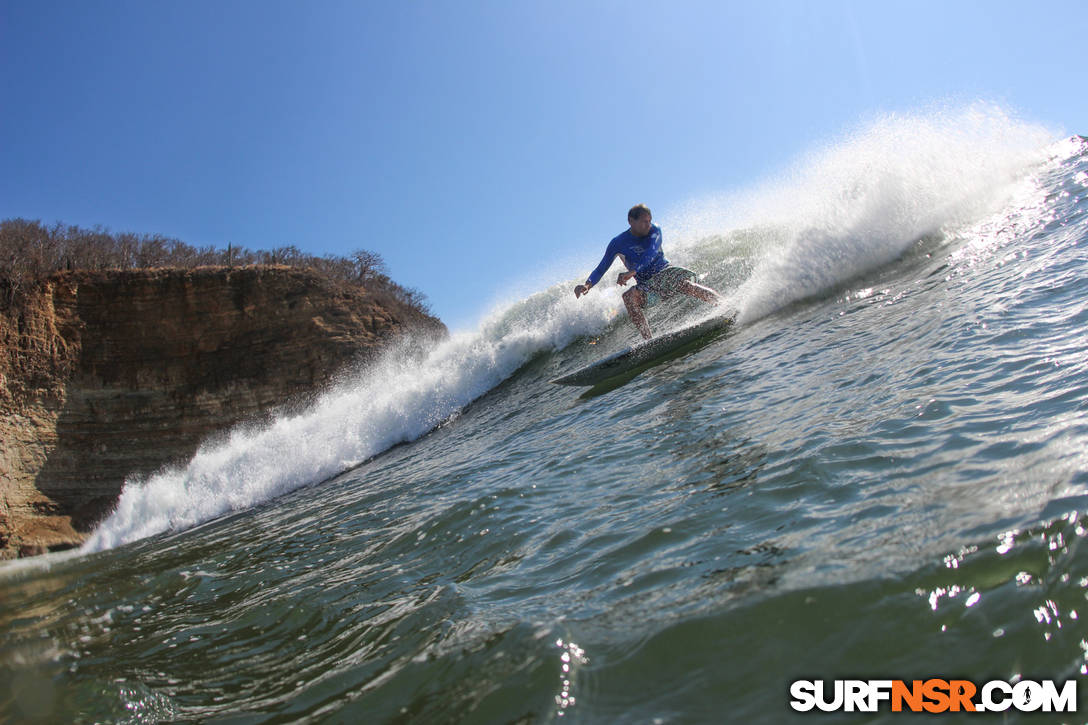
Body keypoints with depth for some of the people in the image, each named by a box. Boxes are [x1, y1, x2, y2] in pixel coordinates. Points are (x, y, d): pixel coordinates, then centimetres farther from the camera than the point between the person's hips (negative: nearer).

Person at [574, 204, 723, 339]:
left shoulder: (654, 230, -3)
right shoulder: (618, 243, -4)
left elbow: (651, 254, -22)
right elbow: (601, 269, -2)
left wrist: (632, 272, -39)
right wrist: (587, 285, -24)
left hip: (665, 273, 0)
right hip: (646, 286, 0)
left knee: (685, 285, -32)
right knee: (629, 296, -32)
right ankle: (649, 339, -36)